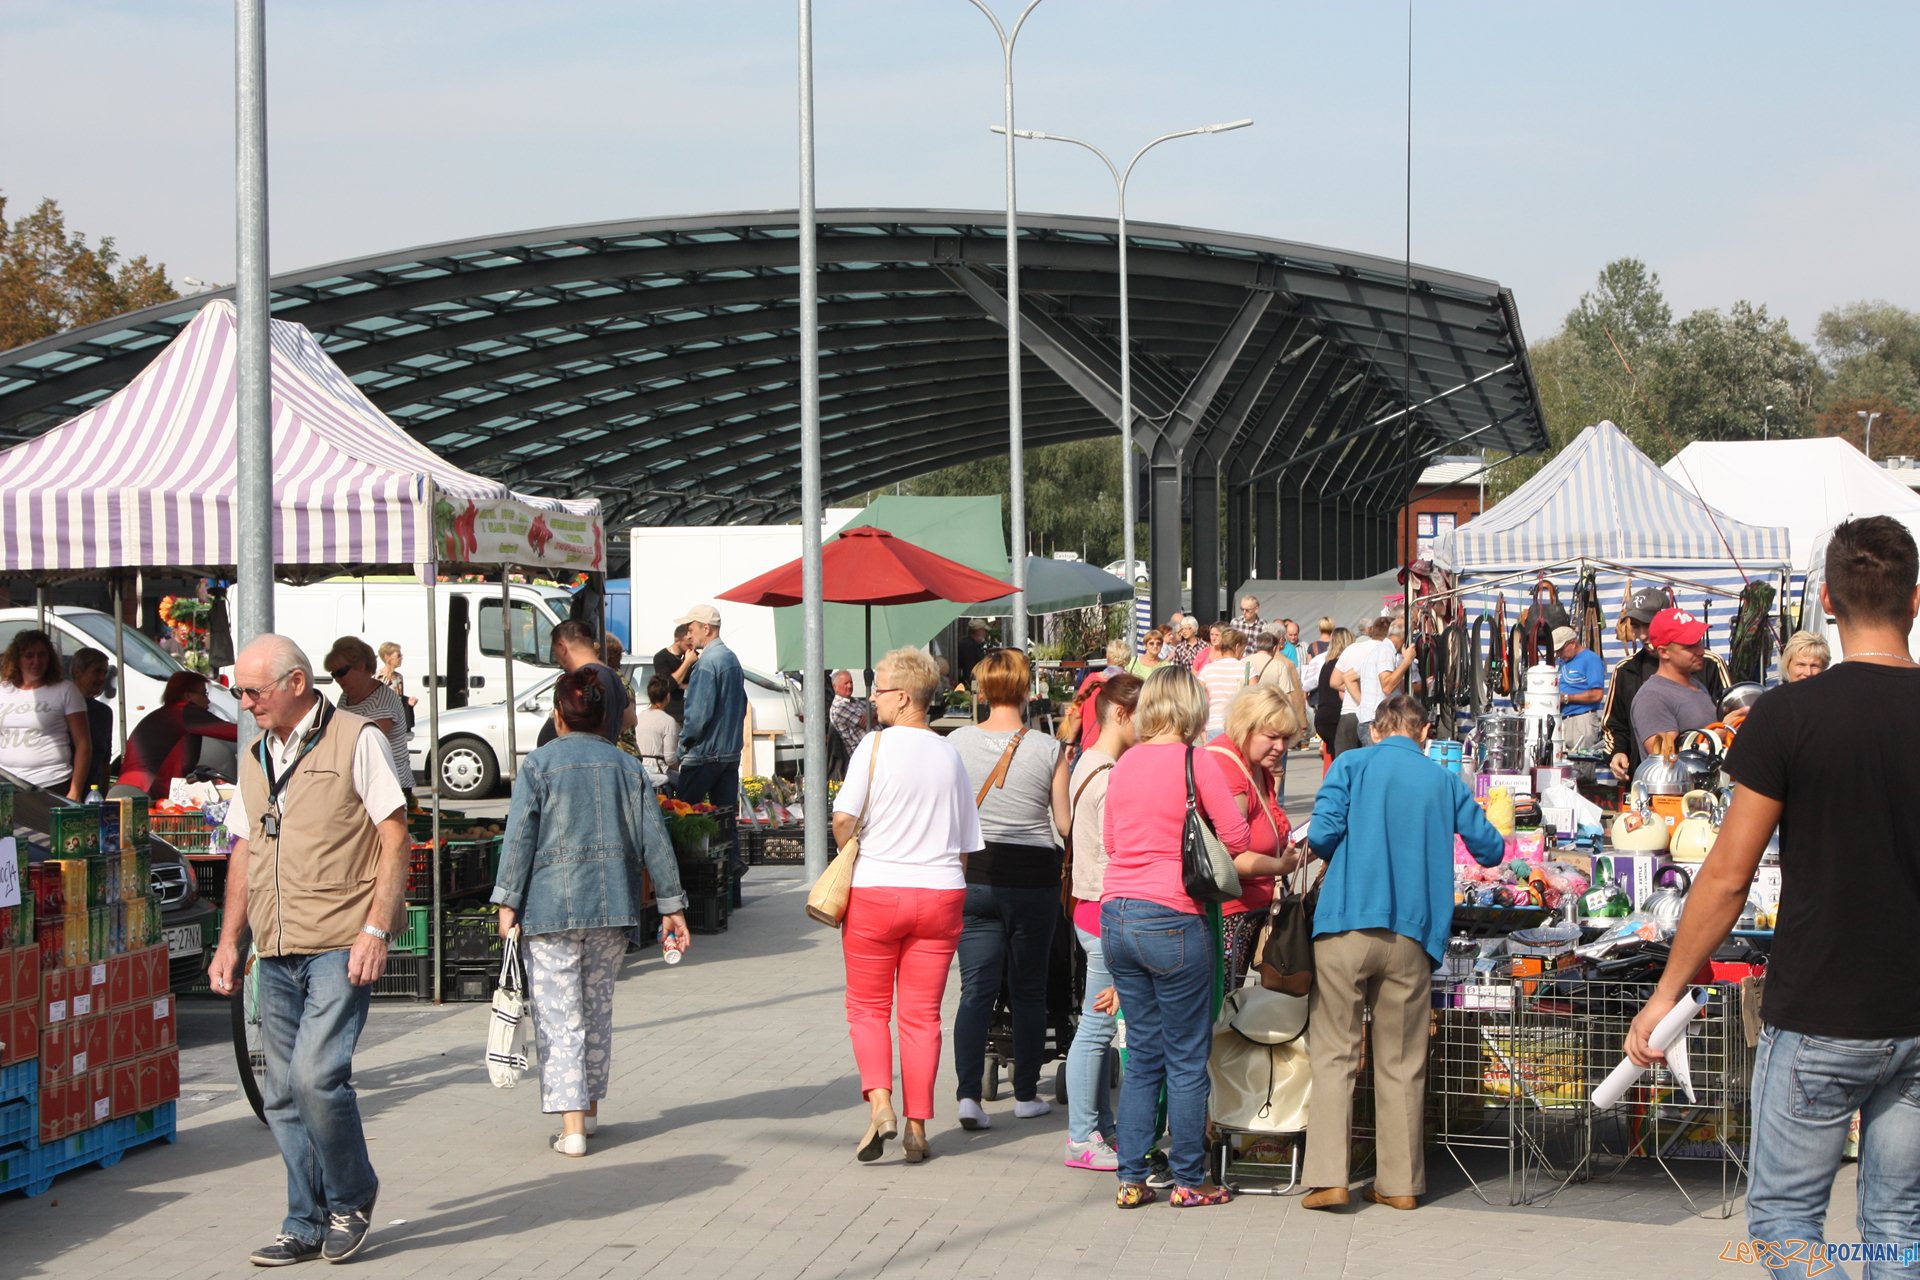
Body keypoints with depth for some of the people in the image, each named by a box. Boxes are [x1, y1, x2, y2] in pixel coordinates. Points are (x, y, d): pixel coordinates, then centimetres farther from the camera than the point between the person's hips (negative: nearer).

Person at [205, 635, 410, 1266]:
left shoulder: (356, 741, -3)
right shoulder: (254, 760, 17)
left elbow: (394, 839, -6)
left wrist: (375, 929, -14)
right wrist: (229, 941, 15)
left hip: (340, 947, -7)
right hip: (275, 953, 7)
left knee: (316, 1074, -16)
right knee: (284, 1094, 6)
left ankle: (352, 1197, 5)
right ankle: (308, 1225, 14)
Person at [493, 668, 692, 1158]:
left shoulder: (539, 765, -2)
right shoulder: (627, 767, 9)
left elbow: (520, 838, -7)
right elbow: (654, 840, 7)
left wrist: (508, 902, -5)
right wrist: (672, 906, 10)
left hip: (552, 907, -4)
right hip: (613, 907, 4)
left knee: (559, 1016, -3)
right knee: (597, 1007, 18)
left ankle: (572, 1127, -9)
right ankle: (589, 1108, 28)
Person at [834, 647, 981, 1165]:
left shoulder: (877, 744, -8)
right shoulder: (950, 754, 6)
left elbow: (844, 818, -15)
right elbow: (966, 843, 9)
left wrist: (851, 855, 4)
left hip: (875, 891, -3)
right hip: (940, 894, 3)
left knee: (867, 1007, 9)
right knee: (923, 1014, 8)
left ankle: (879, 1103, -10)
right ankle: (917, 1127, 8)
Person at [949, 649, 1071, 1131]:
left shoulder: (957, 743, -5)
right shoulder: (1048, 750, -8)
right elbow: (1066, 824, -5)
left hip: (975, 874, 1)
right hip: (1033, 876, -1)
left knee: (976, 988, 2)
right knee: (1029, 989, 13)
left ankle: (968, 1093, -12)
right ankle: (1026, 1093, 22)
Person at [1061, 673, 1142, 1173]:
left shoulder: (1090, 765, 14)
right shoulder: (1110, 778, -18)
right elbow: (1115, 857, -20)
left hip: (1090, 906, 10)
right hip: (1106, 911, -10)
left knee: (1101, 1026, 15)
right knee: (1098, 1025, -3)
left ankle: (1099, 1126, 22)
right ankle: (1083, 1138, 3)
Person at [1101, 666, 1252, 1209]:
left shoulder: (1124, 764, 9)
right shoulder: (1193, 761, -8)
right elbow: (1238, 838, -5)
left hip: (1116, 915, 6)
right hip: (1172, 917, -6)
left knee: (1143, 1056, 13)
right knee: (1187, 1060, 4)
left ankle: (1131, 1179, 12)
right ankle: (1189, 1181, 10)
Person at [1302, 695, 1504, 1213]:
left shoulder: (1352, 765, 5)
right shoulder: (1445, 782, 11)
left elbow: (1322, 833, -7)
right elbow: (1491, 849, 16)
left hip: (1346, 925, -2)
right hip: (1411, 936, 2)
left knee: (1334, 1055, 2)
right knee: (1401, 1064, 10)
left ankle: (1328, 1176, -7)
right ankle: (1400, 1182, 12)